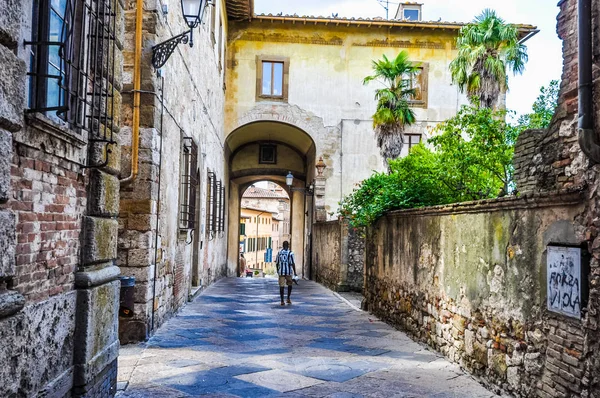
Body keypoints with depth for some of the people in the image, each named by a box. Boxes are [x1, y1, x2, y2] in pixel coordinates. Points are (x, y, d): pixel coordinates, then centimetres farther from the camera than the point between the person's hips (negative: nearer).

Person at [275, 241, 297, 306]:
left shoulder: (279, 253, 4)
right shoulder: (290, 253, -6)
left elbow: (277, 263, 9)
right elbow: (293, 263, -10)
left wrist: (277, 270, 24)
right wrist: (295, 272, -5)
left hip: (281, 272, 2)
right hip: (289, 272, -2)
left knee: (282, 286, 2)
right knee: (289, 285, 18)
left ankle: (282, 301, -1)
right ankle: (288, 298, 16)